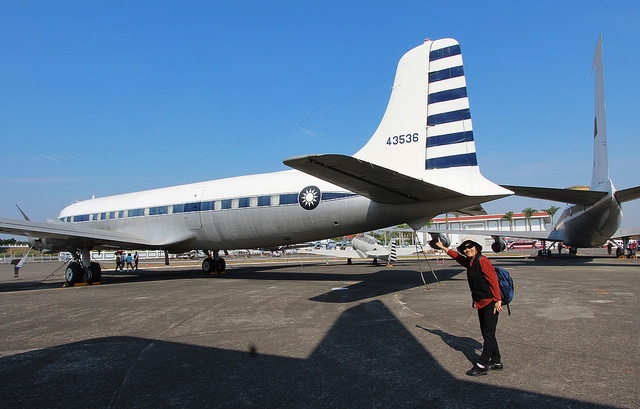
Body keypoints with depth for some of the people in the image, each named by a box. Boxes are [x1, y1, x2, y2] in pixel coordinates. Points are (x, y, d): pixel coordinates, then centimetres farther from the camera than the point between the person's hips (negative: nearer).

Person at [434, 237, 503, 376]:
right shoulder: (469, 262, 10)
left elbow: (493, 280, -18)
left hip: (490, 302, -9)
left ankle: (482, 365, -1)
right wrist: (443, 247, 37)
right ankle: (496, 362, 25)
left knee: (489, 334, -3)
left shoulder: (482, 261, -16)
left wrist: (498, 300, -19)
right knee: (486, 333, 14)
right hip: (480, 303, 9)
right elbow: (456, 256, 29)